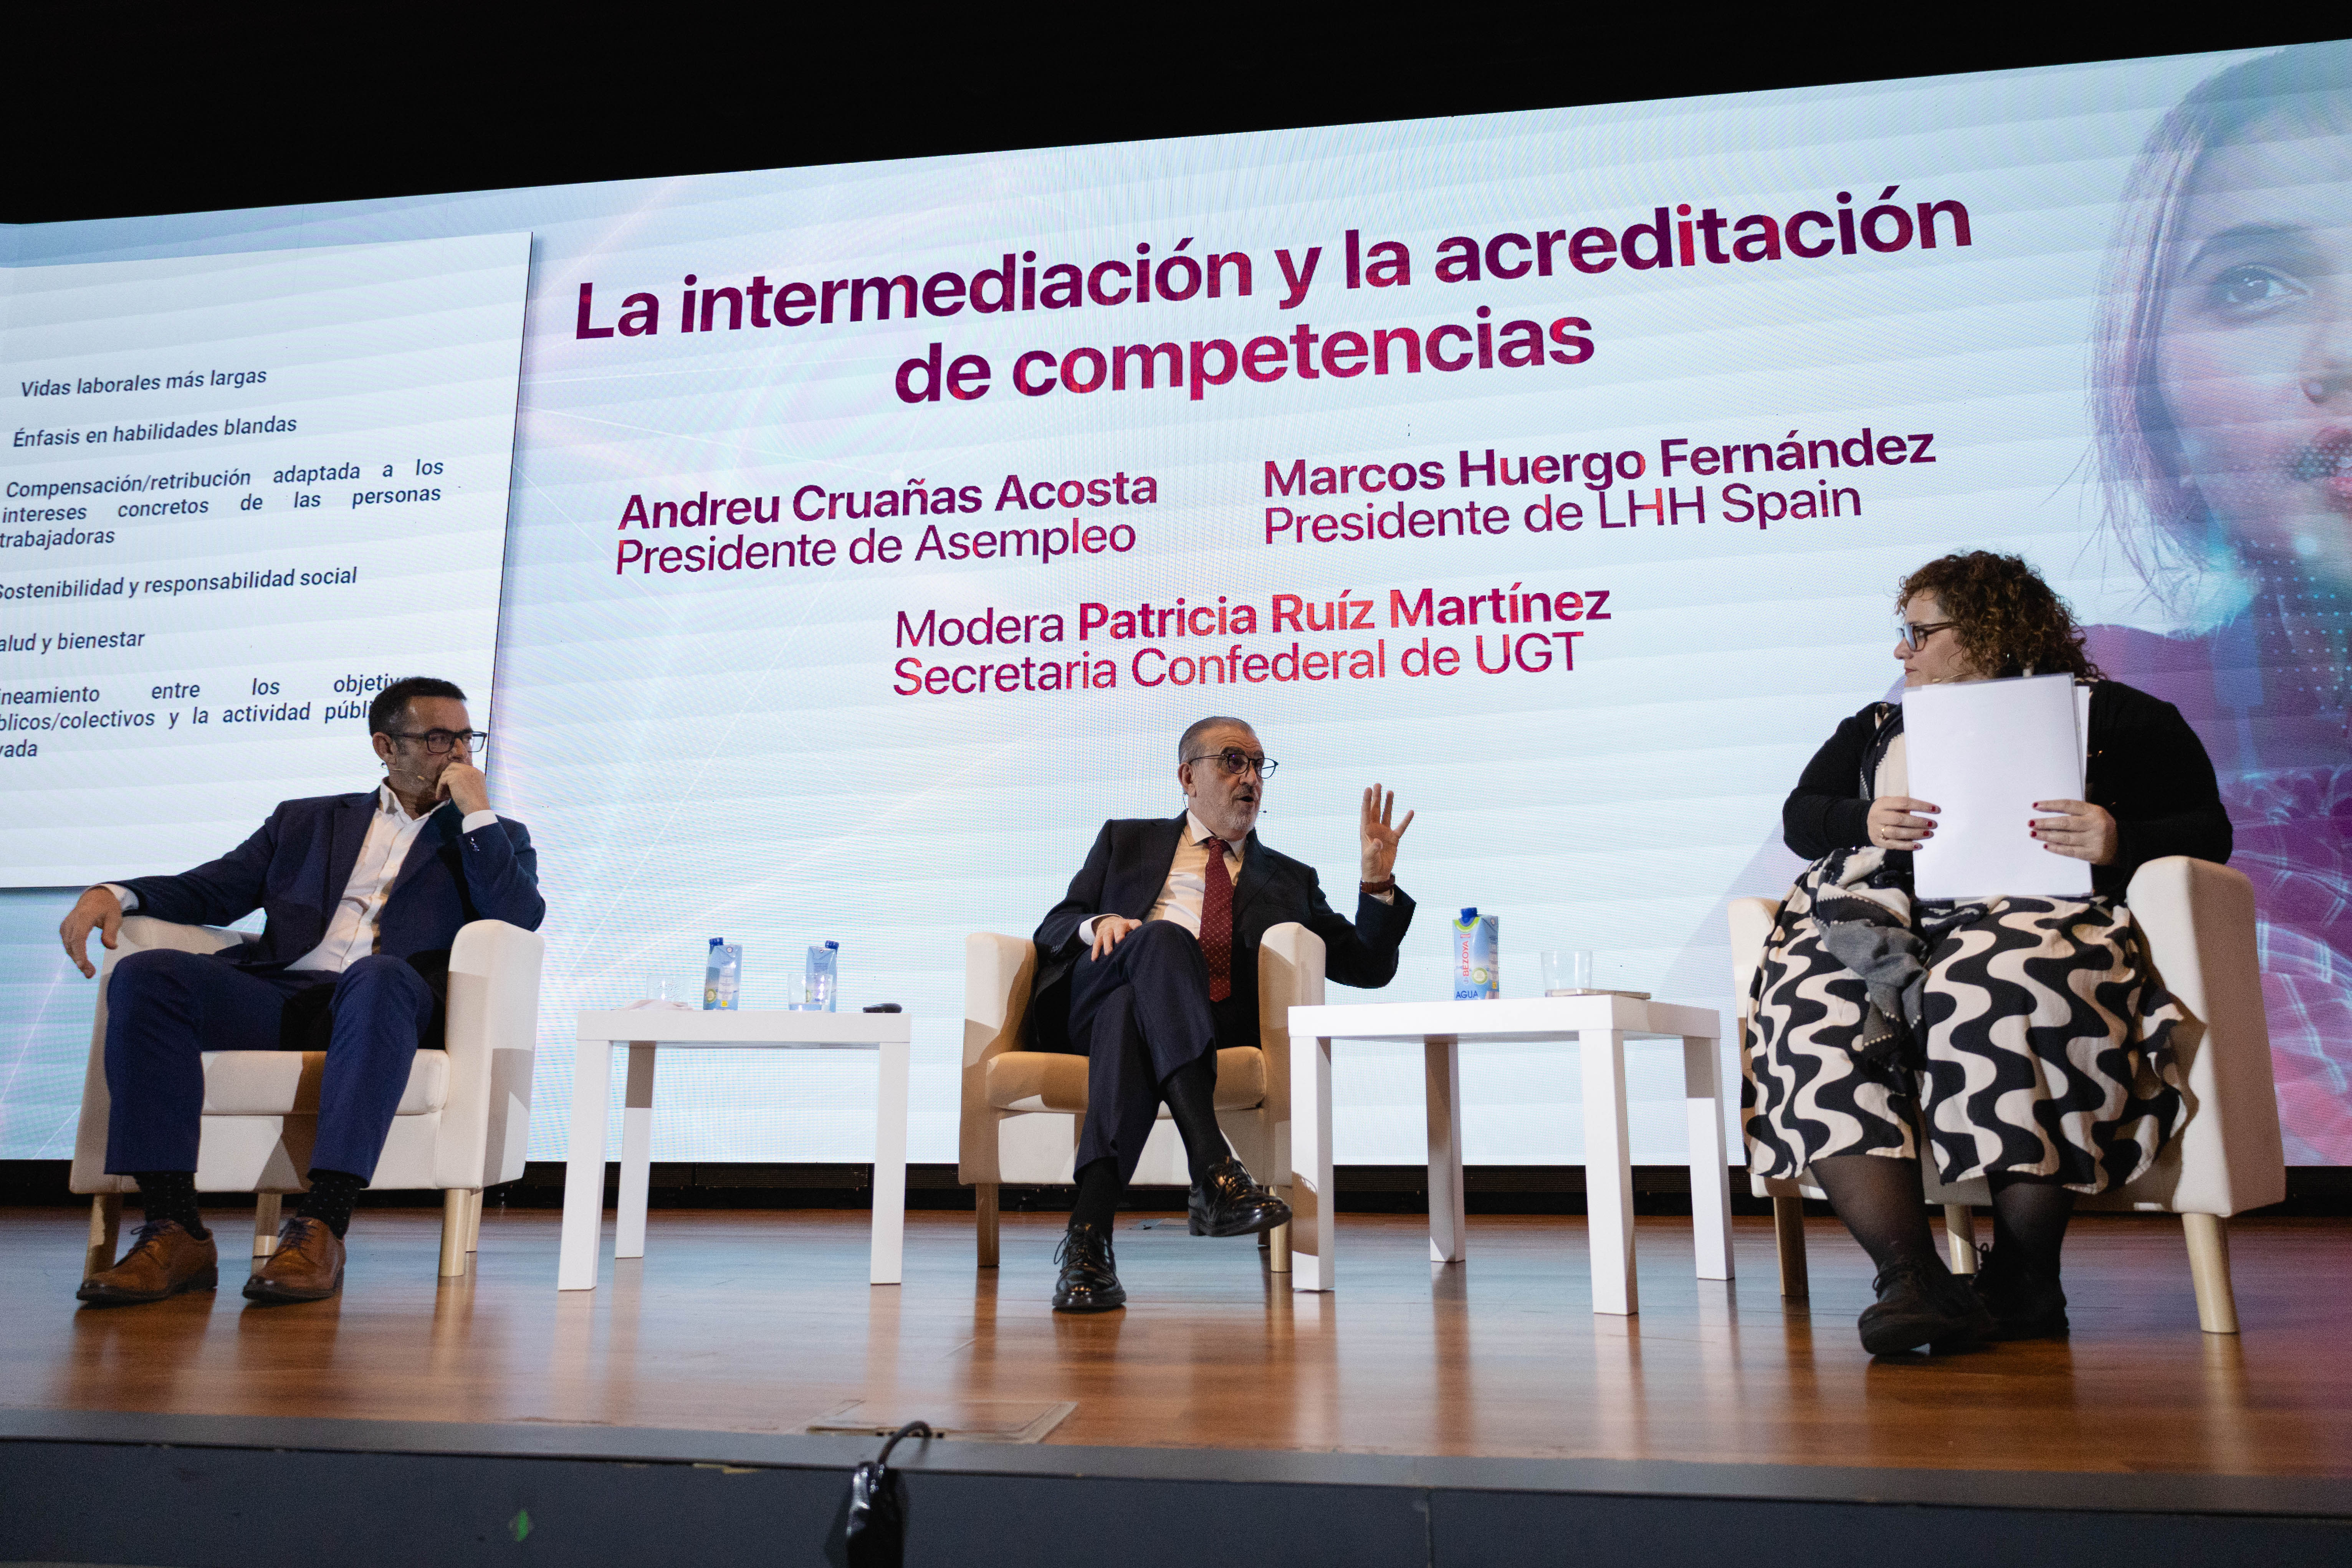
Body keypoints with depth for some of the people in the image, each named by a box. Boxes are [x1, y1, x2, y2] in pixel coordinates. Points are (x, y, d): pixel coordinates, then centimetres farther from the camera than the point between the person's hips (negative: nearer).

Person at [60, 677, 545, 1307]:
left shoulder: (497, 837, 21)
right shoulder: (306, 821, 29)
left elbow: (521, 919, 1)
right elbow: (210, 889, 22)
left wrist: (477, 811, 1)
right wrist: (117, 893, 3)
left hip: (387, 1000, -3)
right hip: (279, 998, 3)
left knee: (378, 974, -37)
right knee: (147, 974, -23)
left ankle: (322, 1227, -42)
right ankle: (176, 1233, -27)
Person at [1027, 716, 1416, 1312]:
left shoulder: (1290, 879, 30)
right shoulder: (1127, 840, 29)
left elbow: (1369, 967, 24)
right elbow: (1052, 927, 19)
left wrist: (1377, 882, 8)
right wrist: (1096, 923, -5)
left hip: (1210, 1031, 0)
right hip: (1094, 996, 0)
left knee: (1130, 1010, -37)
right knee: (1164, 937, -35)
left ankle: (1088, 1237, -48)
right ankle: (1213, 1169, -48)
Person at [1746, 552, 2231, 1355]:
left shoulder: (2113, 715, 18)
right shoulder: (1877, 727, 30)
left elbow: (2208, 831, 10)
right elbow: (1799, 816, 20)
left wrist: (2122, 841, -11)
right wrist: (1866, 821, -1)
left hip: (2029, 905, -3)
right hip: (1888, 911, 4)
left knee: (2002, 991, -40)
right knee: (1813, 1012, -31)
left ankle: (2024, 1278, -26)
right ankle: (1911, 1275, -37)